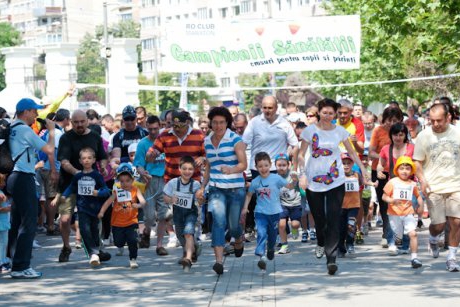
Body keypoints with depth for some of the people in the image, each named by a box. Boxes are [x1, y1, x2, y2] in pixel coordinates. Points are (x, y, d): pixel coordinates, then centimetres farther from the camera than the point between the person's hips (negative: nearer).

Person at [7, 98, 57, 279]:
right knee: (28, 223, -8)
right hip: (24, 178, -9)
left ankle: (13, 260, 21)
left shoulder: (11, 129, 14)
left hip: (13, 177, 9)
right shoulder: (25, 130, -12)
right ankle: (20, 267, -10)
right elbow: (49, 150, -12)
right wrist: (51, 130, 3)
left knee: (16, 222, 15)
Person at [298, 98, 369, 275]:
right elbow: (301, 154, 3)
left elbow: (352, 152, 14)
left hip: (335, 181, 0)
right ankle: (321, 244, 42)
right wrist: (303, 175, -7)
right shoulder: (310, 131, 0)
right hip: (314, 181, 0)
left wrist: (363, 168, 9)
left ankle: (331, 258, -13)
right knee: (318, 217, 11)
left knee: (334, 220, -10)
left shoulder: (340, 131, 4)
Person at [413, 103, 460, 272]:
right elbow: (418, 162, 3)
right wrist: (422, 180, -12)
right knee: (438, 224, -3)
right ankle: (433, 240, 32)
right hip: (434, 187, -1)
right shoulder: (424, 136, 0)